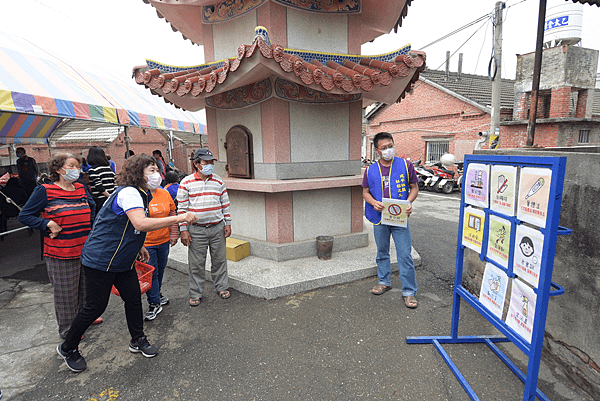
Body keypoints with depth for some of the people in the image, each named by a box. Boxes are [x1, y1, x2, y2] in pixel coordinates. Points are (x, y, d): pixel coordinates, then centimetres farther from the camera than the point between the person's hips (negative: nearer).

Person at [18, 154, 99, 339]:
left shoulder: (81, 189, 5)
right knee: (65, 292, 9)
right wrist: (48, 224, -18)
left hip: (85, 250, 5)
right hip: (61, 254, -5)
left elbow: (92, 206, 22)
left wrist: (90, 224, 11)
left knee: (85, 287, 19)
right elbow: (25, 215, -6)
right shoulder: (45, 191, -10)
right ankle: (67, 329, 28)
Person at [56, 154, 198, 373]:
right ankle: (68, 348, 29)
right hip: (100, 259, -9)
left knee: (134, 298, 11)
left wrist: (138, 247, 17)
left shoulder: (141, 194, 9)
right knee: (95, 306, 4)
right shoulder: (128, 193, -24)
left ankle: (138, 340, 28)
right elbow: (141, 224, -40)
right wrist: (179, 218, -41)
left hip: (123, 260, 9)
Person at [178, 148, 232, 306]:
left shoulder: (219, 181, 6)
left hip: (217, 228, 2)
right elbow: (182, 208, -2)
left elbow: (225, 203, 10)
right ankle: (196, 293, 23)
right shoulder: (186, 183, -2)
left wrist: (228, 223, 6)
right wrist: (183, 230, -5)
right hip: (196, 230, -2)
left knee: (219, 259, 11)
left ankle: (222, 287, 29)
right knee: (196, 263, 7)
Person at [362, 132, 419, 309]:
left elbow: (414, 187, 5)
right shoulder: (370, 170, 4)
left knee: (405, 255, 0)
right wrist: (374, 202, -13)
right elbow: (365, 192, 8)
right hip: (379, 218, 3)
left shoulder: (405, 165, -1)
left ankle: (409, 291, 15)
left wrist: (409, 202, -14)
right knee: (382, 253, 17)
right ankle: (384, 281, 37)